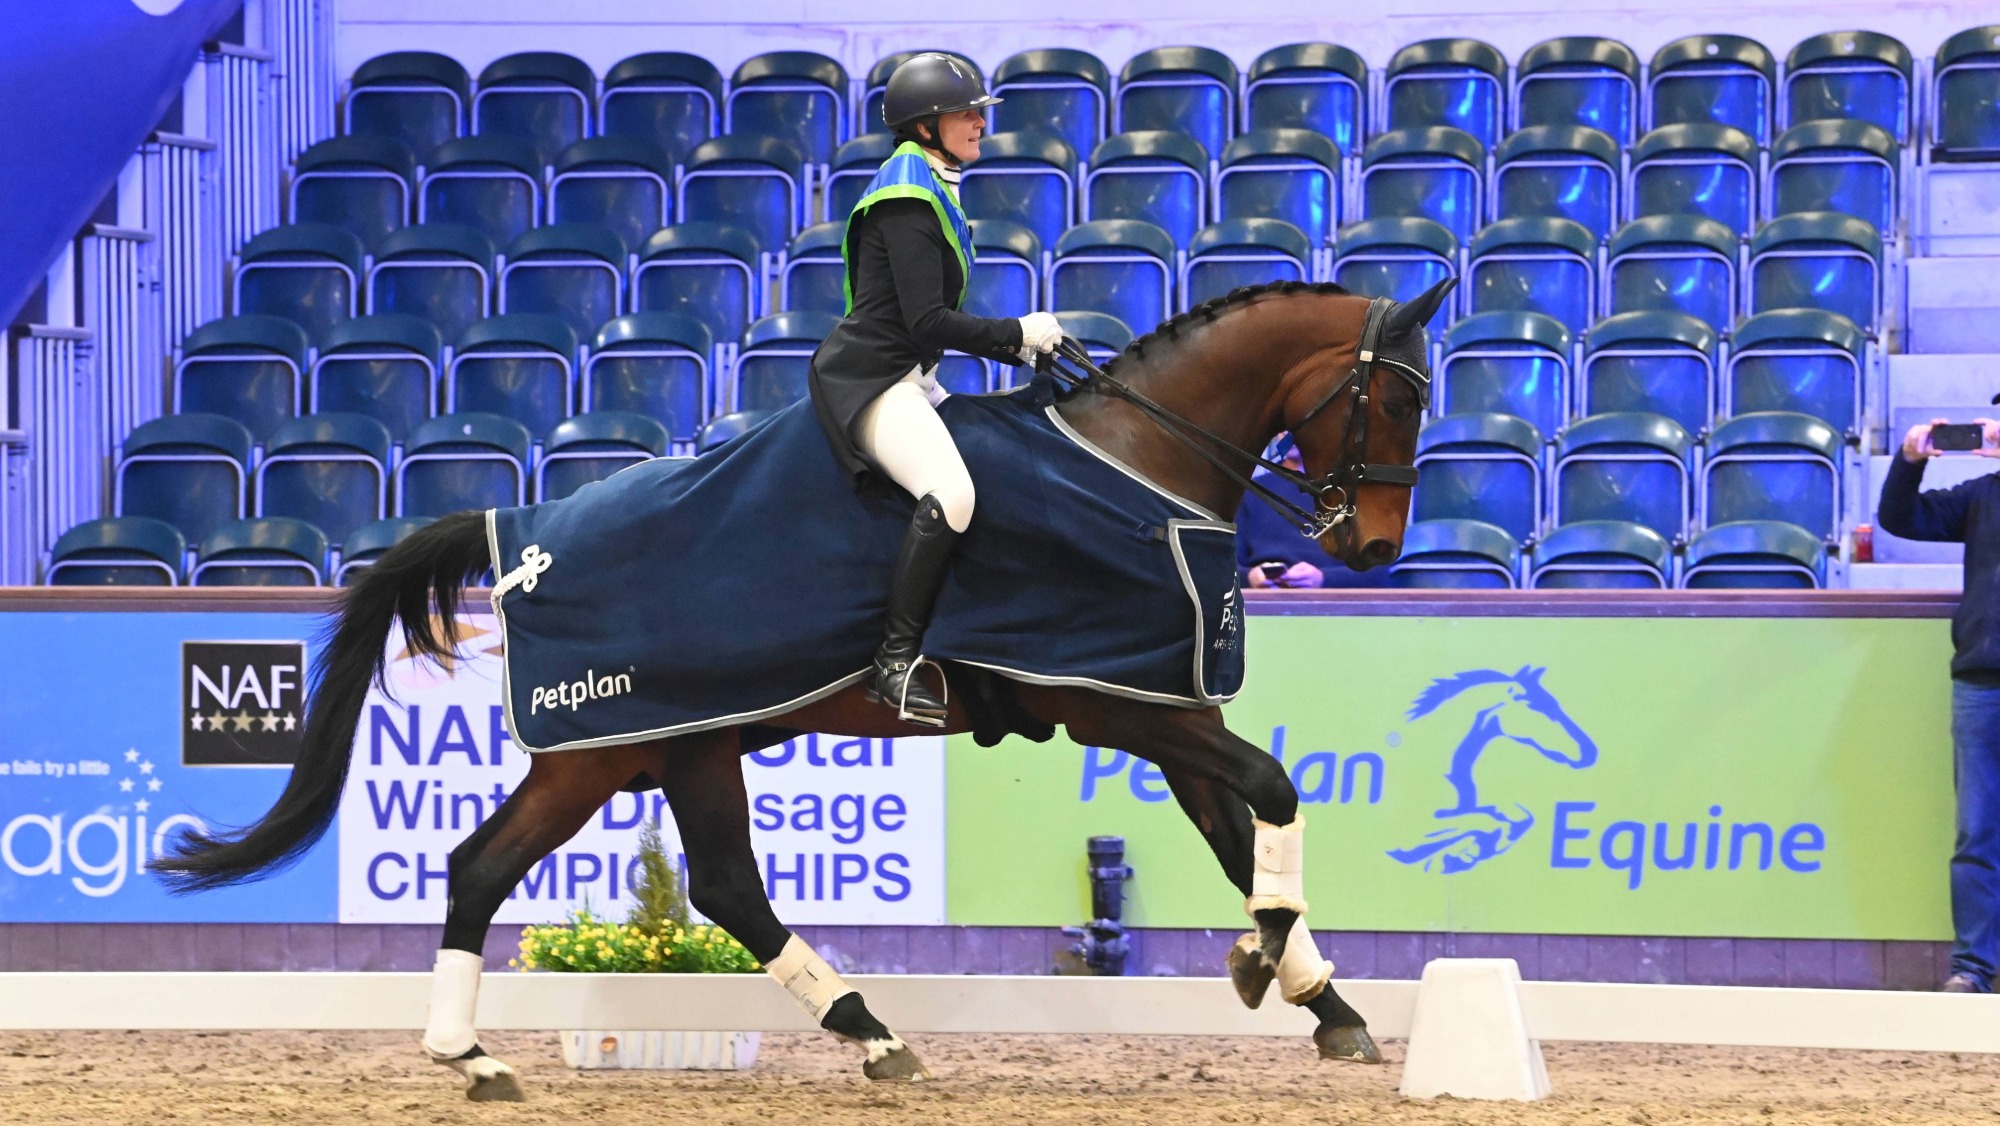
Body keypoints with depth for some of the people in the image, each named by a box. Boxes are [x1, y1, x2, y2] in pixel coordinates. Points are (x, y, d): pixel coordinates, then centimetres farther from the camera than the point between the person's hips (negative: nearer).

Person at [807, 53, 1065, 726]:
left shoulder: (933, 191, 18)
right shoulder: (908, 197, -14)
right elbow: (928, 322, -20)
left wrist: (1015, 346, 14)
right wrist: (1017, 334, -13)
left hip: (907, 378, 11)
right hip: (870, 376, -11)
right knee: (949, 494, -30)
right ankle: (896, 662, -27)